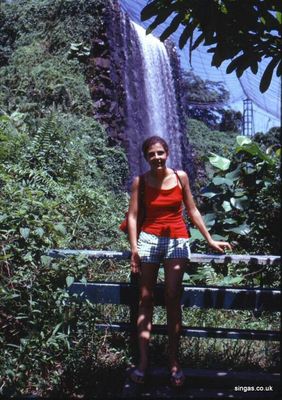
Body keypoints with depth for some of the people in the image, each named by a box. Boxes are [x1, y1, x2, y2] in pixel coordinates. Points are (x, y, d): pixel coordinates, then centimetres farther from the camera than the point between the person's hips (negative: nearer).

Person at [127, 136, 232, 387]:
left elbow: (192, 210, 8)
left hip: (177, 241, 1)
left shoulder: (180, 176, 3)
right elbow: (133, 215, -2)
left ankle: (174, 360, 6)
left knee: (173, 299, -1)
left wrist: (210, 240, 8)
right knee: (146, 299, 1)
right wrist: (134, 248, -12)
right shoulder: (140, 181, 0)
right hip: (149, 239, 0)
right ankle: (143, 360, 6)